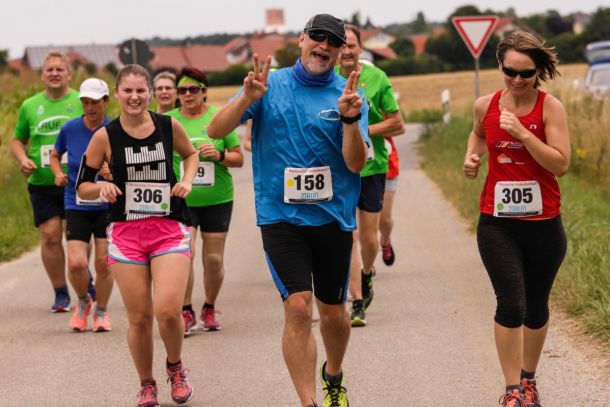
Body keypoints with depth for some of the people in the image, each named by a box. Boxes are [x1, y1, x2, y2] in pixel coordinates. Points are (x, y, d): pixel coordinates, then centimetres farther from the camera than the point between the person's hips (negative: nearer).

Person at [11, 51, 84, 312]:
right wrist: (23, 159, -2)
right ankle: (60, 293, 11)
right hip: (42, 184, 2)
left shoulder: (82, 103, 1)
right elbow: (17, 140, 19)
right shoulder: (29, 106, 8)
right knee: (50, 236, -2)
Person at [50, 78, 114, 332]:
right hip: (76, 205, 1)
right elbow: (55, 155, 14)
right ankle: (83, 301, 19)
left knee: (103, 263, 0)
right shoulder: (70, 129, -3)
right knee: (76, 263, -11)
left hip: (107, 207, 0)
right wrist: (58, 174, -5)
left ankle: (101, 312, 23)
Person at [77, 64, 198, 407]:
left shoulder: (169, 126, -1)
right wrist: (102, 187, -16)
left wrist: (187, 180, 2)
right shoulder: (105, 137, -3)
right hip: (125, 233, 1)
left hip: (170, 230, 0)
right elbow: (82, 186, 5)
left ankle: (176, 367, 17)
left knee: (168, 311, -15)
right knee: (139, 318, 1)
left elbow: (190, 153, 20)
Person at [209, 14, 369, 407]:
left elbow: (356, 163, -9)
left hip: (334, 217, 2)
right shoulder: (271, 84, -1)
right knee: (298, 307, -15)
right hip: (281, 216, -2)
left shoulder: (348, 94, 0)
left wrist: (350, 119, -25)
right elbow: (216, 131, -7)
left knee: (333, 311, 13)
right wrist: (247, 99, -24)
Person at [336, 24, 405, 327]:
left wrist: (362, 131, -12)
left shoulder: (377, 78, -2)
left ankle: (366, 274, 40)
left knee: (369, 238, 7)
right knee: (348, 235, -8)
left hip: (371, 166, 0)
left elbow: (397, 125, -1)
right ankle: (358, 303, -4)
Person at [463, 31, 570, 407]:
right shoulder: (486, 106, 1)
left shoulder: (550, 108, -9)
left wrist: (521, 132, -23)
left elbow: (561, 164, -17)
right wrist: (472, 155, 4)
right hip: (497, 224, 1)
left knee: (536, 306, 12)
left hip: (543, 224, -1)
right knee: (511, 304, -10)